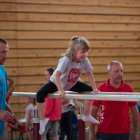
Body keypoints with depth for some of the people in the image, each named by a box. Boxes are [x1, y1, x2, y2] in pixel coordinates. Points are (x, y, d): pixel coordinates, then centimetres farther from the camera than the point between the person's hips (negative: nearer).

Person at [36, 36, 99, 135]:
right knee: (40, 94, -28)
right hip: (56, 83, -5)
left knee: (90, 90, -1)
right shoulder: (66, 60, -37)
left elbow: (89, 73, -3)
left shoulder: (85, 61, -19)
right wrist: (61, 91, -46)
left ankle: (87, 116, 17)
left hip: (72, 84, 5)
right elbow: (57, 75, -41)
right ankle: (42, 120, -12)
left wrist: (94, 88, -9)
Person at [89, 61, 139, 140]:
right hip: (103, 132, 0)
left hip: (123, 133, 1)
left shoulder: (128, 88, 2)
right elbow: (93, 111, 2)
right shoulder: (101, 89, 0)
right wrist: (91, 132, -1)